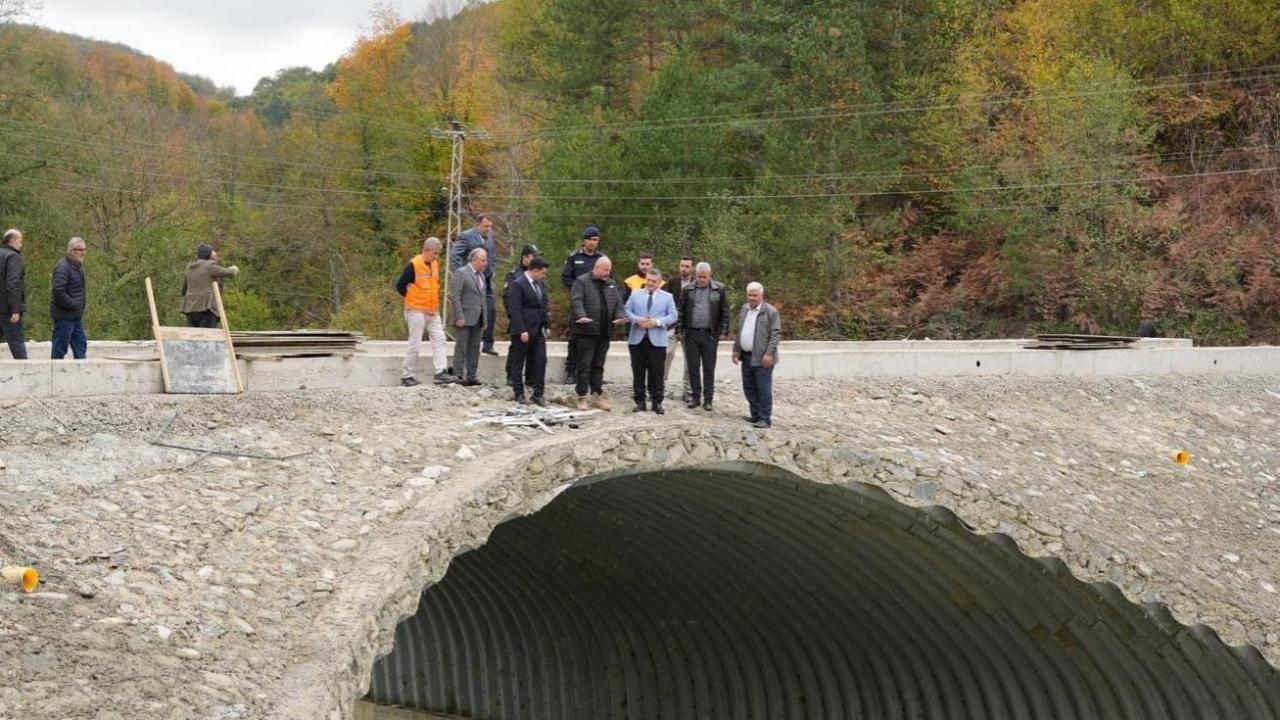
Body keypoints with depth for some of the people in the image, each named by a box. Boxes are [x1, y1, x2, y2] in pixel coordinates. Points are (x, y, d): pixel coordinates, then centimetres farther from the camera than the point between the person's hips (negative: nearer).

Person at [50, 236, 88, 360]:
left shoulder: (78, 265, 14)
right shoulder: (63, 267, -17)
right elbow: (59, 292, -26)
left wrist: (80, 309, 15)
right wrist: (74, 306, -21)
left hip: (76, 317, 10)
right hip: (64, 316, -10)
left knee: (80, 345, 11)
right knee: (60, 346, -3)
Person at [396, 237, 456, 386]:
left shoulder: (435, 264, 9)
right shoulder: (413, 265, -13)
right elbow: (400, 286, -12)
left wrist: (434, 302, 14)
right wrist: (412, 299, 0)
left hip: (433, 312, 7)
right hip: (417, 311, -7)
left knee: (439, 340, -3)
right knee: (415, 345, -3)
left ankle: (441, 373, -9)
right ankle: (407, 376, 6)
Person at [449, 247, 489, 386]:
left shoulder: (481, 275, 17)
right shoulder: (461, 273, -8)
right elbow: (455, 297, -13)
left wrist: (484, 319, 15)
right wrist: (459, 317, -18)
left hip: (478, 319, 8)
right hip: (465, 319, -8)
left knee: (474, 350, 8)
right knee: (461, 349, -3)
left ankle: (471, 377, 13)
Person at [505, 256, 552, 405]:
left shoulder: (541, 284, 12)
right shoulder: (517, 285, -12)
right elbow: (515, 310, -16)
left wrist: (546, 326, 10)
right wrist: (522, 331, -19)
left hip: (538, 330, 7)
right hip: (523, 330, -7)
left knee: (540, 361, 2)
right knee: (518, 363, 3)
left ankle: (538, 394, 8)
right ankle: (519, 395, 12)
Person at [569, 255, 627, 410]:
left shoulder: (611, 284, 16)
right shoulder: (582, 282, -4)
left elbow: (618, 302, 12)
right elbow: (576, 301, -15)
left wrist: (620, 316, -8)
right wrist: (582, 316, -32)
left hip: (604, 332, 6)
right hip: (587, 331, -6)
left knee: (598, 365, 11)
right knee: (584, 365, -3)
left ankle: (597, 396, 16)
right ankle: (582, 397, 1)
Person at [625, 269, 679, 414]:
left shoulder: (667, 297, 7)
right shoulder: (635, 294, 11)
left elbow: (673, 316, 1)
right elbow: (627, 311, 7)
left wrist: (657, 322, -14)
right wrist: (637, 320, -13)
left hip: (657, 340, -1)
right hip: (637, 339, 1)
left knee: (656, 373, 1)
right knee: (638, 372, 5)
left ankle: (657, 402, 7)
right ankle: (639, 401, 11)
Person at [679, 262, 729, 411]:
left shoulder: (719, 289, 1)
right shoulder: (688, 290, 4)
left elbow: (724, 312, 4)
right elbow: (681, 311, 8)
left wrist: (724, 330, -2)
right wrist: (680, 329, 1)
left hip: (710, 335, -1)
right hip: (691, 334, 1)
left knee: (709, 368, 2)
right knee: (693, 367, 5)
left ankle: (708, 399, 8)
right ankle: (695, 396, 15)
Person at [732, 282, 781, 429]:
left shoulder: (770, 311, -9)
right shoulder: (744, 309, 13)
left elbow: (776, 334, -12)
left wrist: (769, 354, -19)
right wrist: (736, 350, 15)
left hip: (762, 358, -7)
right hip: (746, 356, 7)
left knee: (763, 389, -4)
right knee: (749, 388, 11)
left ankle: (765, 419, 0)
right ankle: (756, 415, 21)